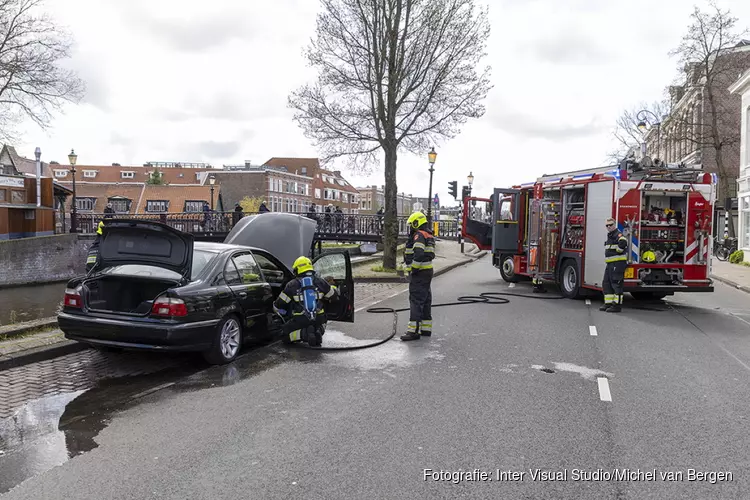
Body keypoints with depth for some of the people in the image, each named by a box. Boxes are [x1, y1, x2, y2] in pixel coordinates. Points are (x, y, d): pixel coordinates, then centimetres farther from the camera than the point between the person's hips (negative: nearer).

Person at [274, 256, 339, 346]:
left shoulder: (292, 285, 1)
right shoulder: (320, 281, 5)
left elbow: (277, 306, 6)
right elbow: (334, 295, 18)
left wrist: (286, 317, 25)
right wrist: (333, 287, 42)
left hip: (300, 320, -2)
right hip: (318, 318, 3)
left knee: (285, 335, 17)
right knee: (322, 321, 37)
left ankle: (304, 333, -13)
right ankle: (318, 332, -1)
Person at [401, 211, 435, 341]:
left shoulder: (419, 235, -14)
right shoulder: (429, 235, 18)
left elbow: (418, 254, -25)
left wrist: (414, 269, -18)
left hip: (420, 272, -10)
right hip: (428, 271, 10)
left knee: (416, 300, -10)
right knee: (426, 300, 14)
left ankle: (414, 330, -12)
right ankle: (426, 329, 20)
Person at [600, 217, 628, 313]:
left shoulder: (618, 234, -11)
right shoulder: (609, 236, 19)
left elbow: (623, 242, -33)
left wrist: (618, 251, -18)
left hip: (618, 263, -10)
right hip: (610, 264, 10)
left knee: (616, 284, -9)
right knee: (606, 283, 11)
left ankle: (617, 305, -7)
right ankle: (608, 303, 16)